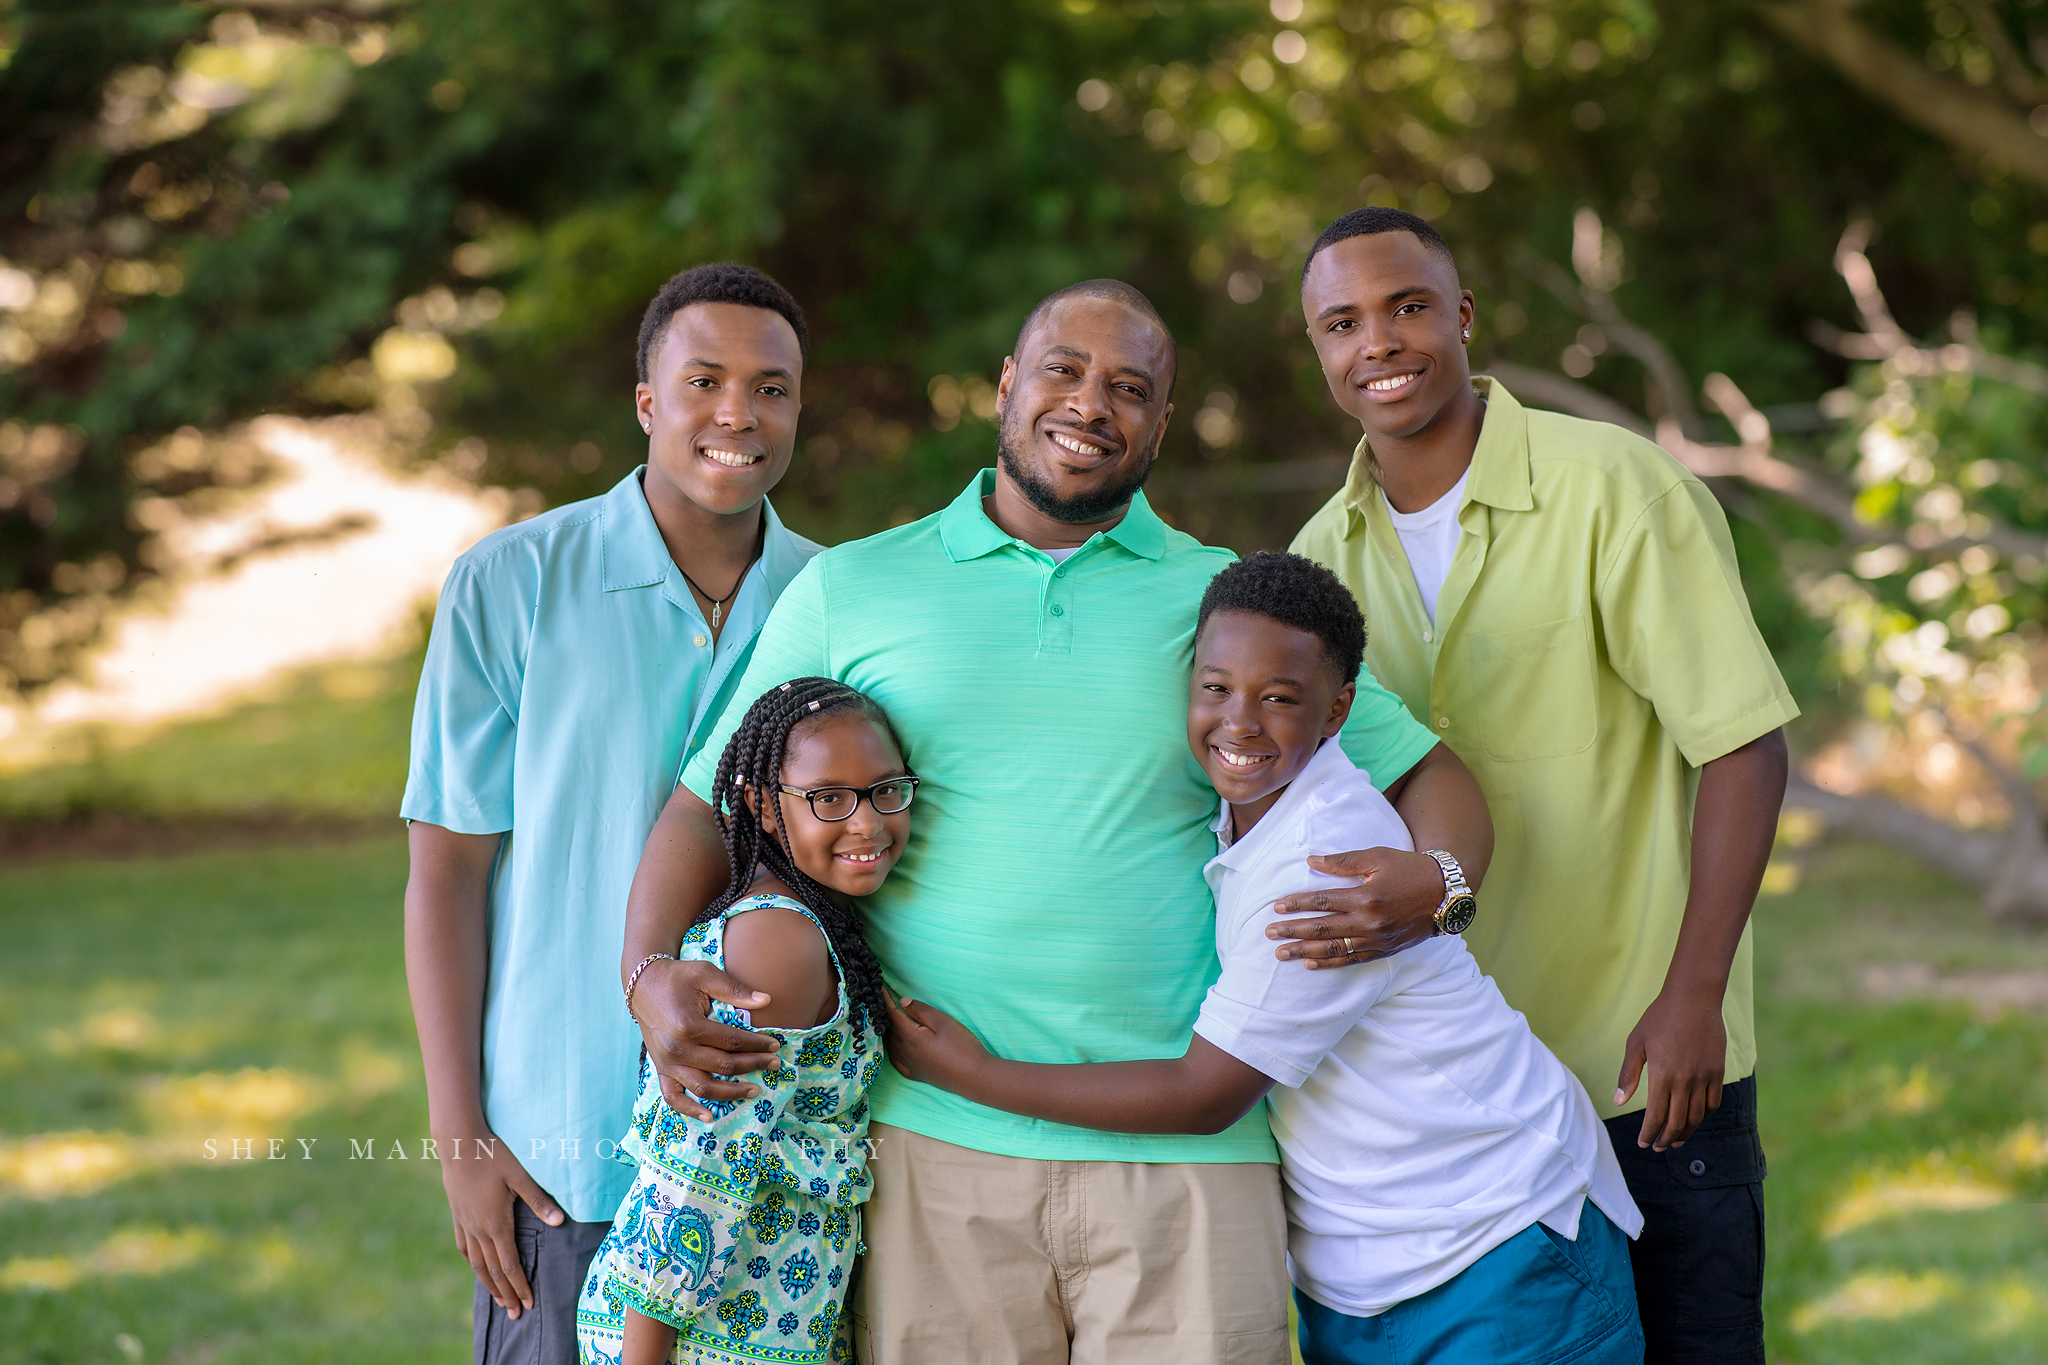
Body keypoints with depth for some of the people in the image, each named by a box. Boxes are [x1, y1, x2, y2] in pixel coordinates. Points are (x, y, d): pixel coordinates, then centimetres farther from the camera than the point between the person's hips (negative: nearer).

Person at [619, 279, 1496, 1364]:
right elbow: (709, 807, 11)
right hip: (934, 1144, 0)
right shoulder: (849, 591, 10)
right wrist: (650, 975, -8)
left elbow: (1431, 780, 12)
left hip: (1185, 1158, 1)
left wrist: (1425, 883, -11)